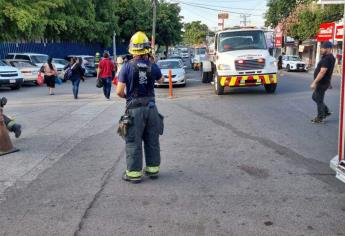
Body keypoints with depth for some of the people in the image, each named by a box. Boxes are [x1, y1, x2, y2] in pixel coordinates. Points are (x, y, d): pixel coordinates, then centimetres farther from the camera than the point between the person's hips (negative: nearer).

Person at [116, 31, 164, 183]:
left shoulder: (127, 67, -10)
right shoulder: (153, 66, -2)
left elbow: (119, 91, -12)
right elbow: (161, 80, 21)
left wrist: (127, 97, 10)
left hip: (135, 109, -3)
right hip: (151, 107, 3)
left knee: (134, 142, 5)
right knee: (152, 141, 14)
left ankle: (134, 173, 11)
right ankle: (153, 169, 24)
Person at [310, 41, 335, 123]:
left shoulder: (327, 58, -22)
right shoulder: (330, 57, 12)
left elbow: (322, 72, -27)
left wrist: (314, 82, -26)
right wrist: (329, 82, 25)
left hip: (322, 83, -10)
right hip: (323, 82, 10)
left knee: (319, 100, 0)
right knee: (315, 97, 21)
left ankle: (320, 118, 11)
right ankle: (326, 111, 27)